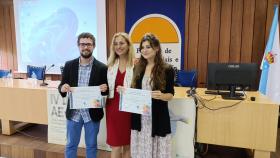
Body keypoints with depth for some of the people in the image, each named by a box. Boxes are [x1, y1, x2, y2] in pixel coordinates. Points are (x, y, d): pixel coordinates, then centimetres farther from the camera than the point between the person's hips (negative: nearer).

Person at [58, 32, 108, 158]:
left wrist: (105, 89, -24)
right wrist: (63, 88, -19)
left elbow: (106, 90, -1)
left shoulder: (102, 68, -7)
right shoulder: (69, 65, -1)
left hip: (92, 114, -1)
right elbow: (61, 86, 4)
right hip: (73, 113, 2)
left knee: (91, 146, 17)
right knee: (71, 145, 18)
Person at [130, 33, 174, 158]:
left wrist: (161, 96, -25)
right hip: (139, 117, 4)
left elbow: (170, 95, -5)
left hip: (158, 117, -3)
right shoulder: (138, 68, 5)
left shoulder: (167, 70, -7)